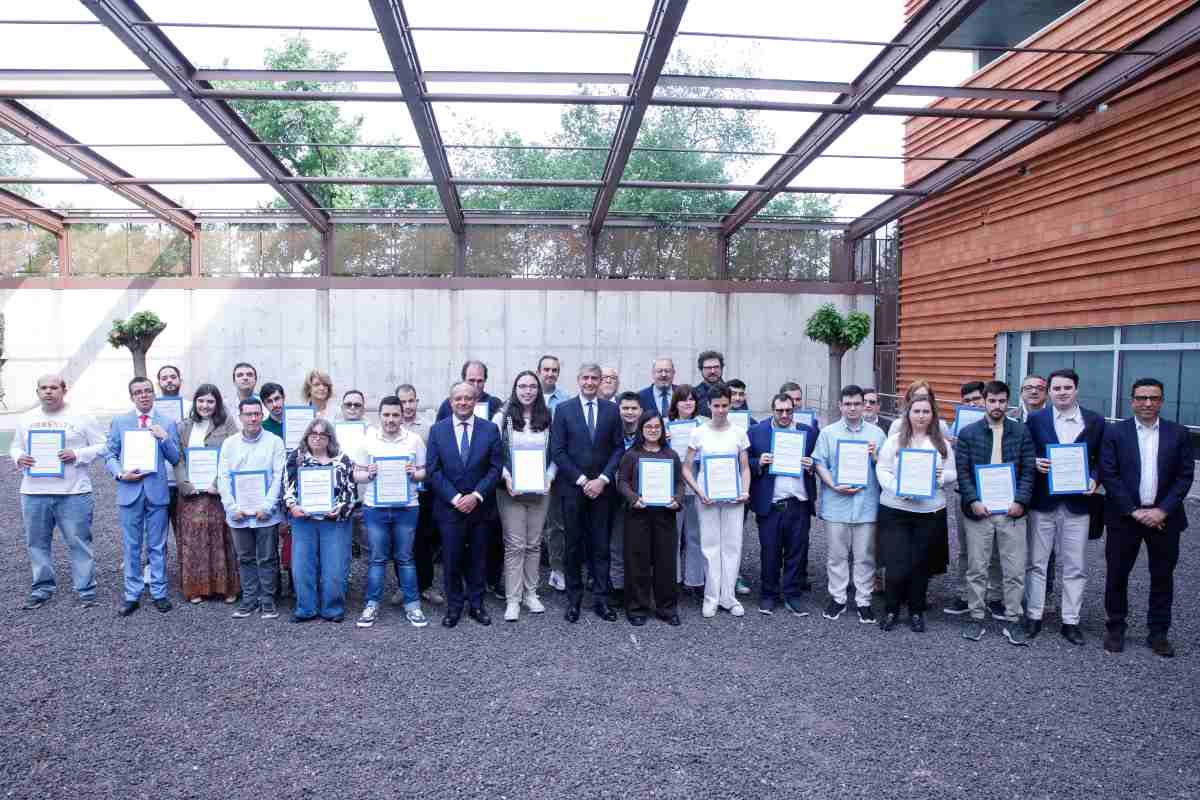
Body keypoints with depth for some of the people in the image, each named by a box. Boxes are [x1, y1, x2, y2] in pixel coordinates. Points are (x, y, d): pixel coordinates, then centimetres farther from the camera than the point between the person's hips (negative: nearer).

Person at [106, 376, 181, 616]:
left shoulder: (167, 423, 5)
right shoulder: (119, 422, 7)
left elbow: (175, 459, 2)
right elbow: (111, 455, 8)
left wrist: (165, 439, -13)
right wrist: (121, 474, -9)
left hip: (157, 491, -1)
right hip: (129, 490, 1)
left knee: (157, 546, 6)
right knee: (131, 546, 7)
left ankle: (159, 593, 15)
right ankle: (132, 595, 17)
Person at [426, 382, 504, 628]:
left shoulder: (490, 430, 0)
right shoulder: (437, 430, 1)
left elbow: (495, 467, -2)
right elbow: (433, 469, -3)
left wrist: (476, 496, -12)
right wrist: (455, 498, -12)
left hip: (480, 506, 1)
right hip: (449, 507, 0)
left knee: (477, 558, 10)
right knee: (451, 559, 5)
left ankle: (476, 605, 23)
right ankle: (454, 606, 19)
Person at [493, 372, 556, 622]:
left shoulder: (547, 418, 5)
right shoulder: (503, 416, -1)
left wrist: (549, 477, -5)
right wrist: (505, 476, -14)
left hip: (540, 490, 3)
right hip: (511, 491, -2)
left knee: (534, 544, 9)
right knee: (514, 545, -2)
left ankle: (530, 594, 20)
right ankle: (512, 599, 5)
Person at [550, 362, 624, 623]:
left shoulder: (611, 410, 6)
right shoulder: (564, 410, 0)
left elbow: (618, 448, 4)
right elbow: (558, 450, -4)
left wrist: (602, 479, -7)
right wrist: (582, 480, -10)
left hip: (601, 488, 1)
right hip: (572, 487, -1)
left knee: (601, 545, 4)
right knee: (574, 544, 6)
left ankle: (600, 599, 12)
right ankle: (574, 599, 15)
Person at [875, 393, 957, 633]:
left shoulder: (942, 443, 9)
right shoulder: (894, 440, 2)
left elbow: (953, 473, 11)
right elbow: (882, 470, -2)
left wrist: (941, 476, -11)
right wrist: (897, 489, -18)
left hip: (929, 511, 2)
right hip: (895, 510, -2)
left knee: (920, 564, 9)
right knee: (896, 564, -4)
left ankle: (916, 611, 26)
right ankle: (891, 609, 17)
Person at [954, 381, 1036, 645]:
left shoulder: (1021, 432, 6)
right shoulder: (968, 433, 3)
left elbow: (1028, 470, 3)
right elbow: (962, 471, -1)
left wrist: (1020, 501, -8)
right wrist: (973, 501, -11)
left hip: (1012, 510, 1)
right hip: (979, 510, -1)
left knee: (1015, 570, 4)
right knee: (977, 568, 5)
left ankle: (1012, 620, 17)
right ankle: (976, 617, 16)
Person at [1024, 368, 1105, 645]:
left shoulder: (1095, 421, 2)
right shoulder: (1036, 419, 0)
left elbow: (1101, 459, 7)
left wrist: (1094, 479, -10)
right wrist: (1035, 463, -16)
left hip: (1077, 503, 0)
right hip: (1042, 502, 0)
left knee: (1075, 567, 7)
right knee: (1036, 563, 8)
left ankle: (1070, 621, 18)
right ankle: (1033, 616, 19)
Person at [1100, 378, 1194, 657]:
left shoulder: (1179, 434, 3)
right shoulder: (1115, 432, -2)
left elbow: (1185, 476, -1)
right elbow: (1109, 475, -6)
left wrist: (1162, 511, -11)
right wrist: (1134, 511, -12)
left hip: (1164, 517, 2)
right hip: (1124, 517, -1)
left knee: (1162, 577, 10)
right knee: (1117, 574, 6)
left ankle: (1158, 632, 24)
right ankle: (1115, 628, 20)